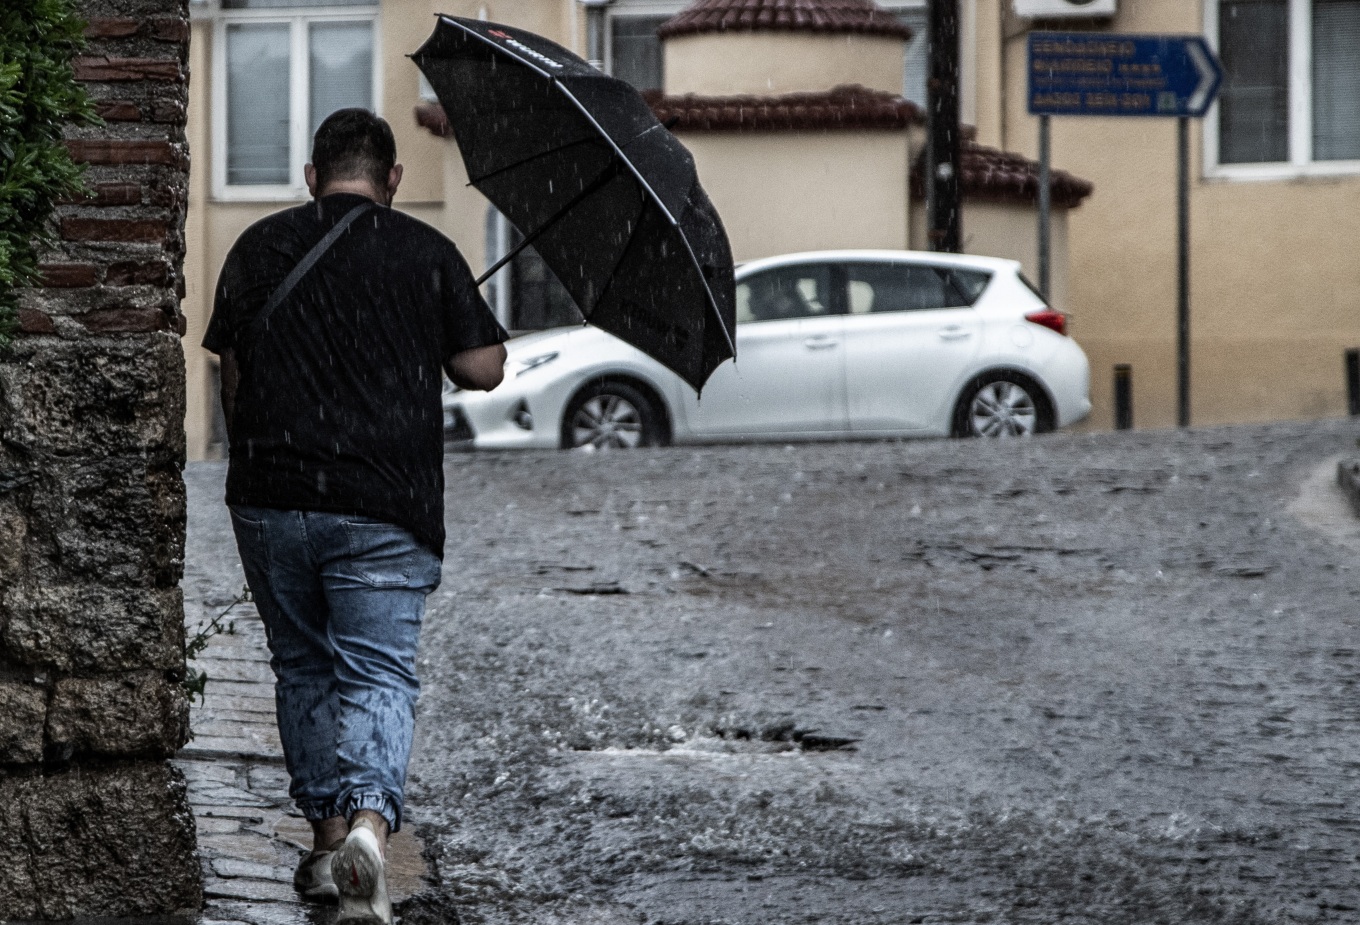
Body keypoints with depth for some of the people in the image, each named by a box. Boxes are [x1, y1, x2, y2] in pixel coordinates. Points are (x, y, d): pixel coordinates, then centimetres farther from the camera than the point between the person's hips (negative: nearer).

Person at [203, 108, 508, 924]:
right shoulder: (427, 253, 0)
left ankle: (327, 838, 21)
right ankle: (368, 821, -27)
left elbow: (233, 379, 10)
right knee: (378, 672, -4)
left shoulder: (260, 249, 6)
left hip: (270, 499, 2)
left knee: (304, 667, 17)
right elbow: (484, 369, 2)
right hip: (386, 505, -2)